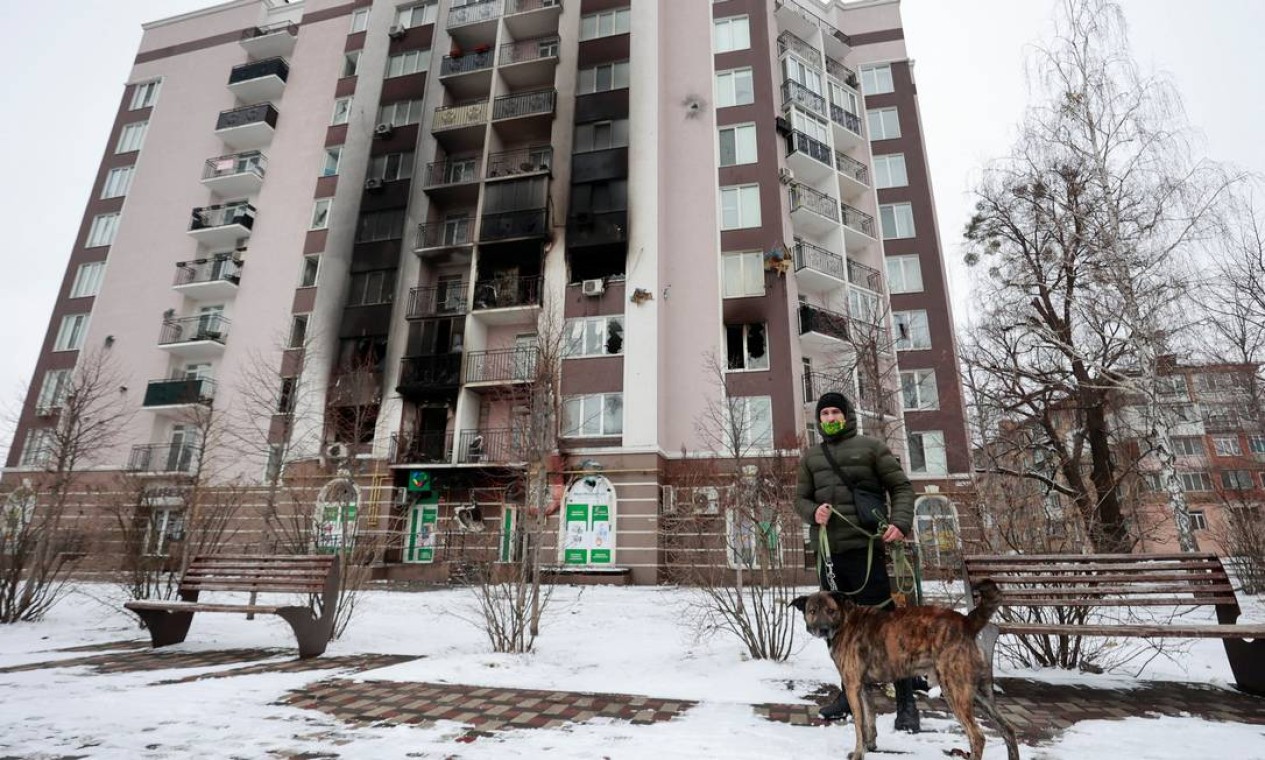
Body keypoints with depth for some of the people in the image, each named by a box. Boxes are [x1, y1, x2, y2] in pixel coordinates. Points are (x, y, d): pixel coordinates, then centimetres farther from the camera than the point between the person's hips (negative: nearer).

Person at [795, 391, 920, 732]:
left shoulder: (871, 447, 4)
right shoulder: (811, 457, 14)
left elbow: (901, 487, 3)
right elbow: (801, 498, 16)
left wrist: (900, 522, -14)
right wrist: (813, 512, -7)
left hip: (864, 548, -4)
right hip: (829, 552, 4)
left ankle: (906, 703, 9)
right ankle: (849, 694, 27)